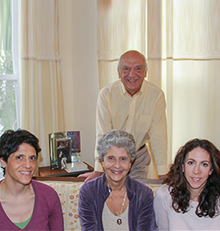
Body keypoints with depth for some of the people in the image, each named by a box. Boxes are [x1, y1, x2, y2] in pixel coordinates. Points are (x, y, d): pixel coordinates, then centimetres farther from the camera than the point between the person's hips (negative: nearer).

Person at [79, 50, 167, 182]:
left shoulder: (156, 95, -14)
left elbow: (157, 136, -12)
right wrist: (98, 171, -18)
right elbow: (103, 135, -16)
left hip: (139, 157, 1)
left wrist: (163, 174, -13)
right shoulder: (106, 94, -16)